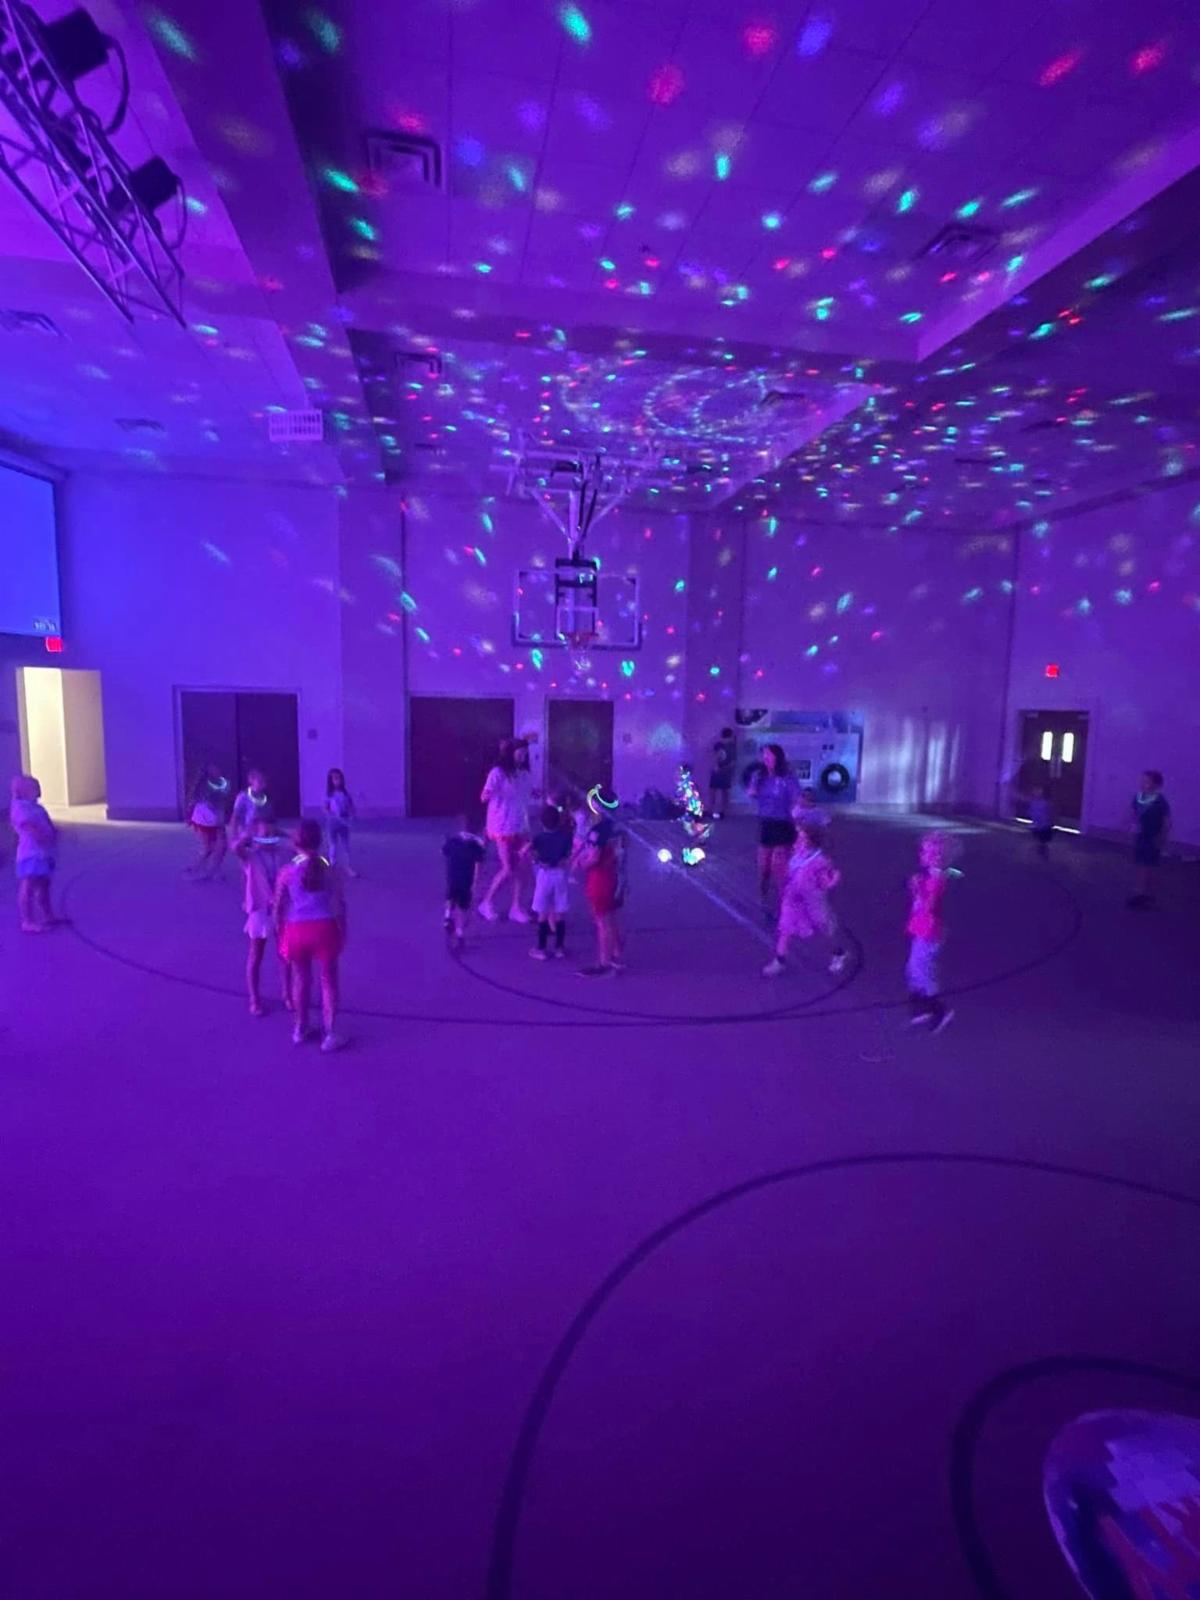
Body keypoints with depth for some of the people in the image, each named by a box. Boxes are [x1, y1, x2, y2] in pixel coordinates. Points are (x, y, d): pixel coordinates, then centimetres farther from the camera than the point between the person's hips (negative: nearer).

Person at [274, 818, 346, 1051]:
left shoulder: (287, 872, -3)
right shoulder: (330, 870, -2)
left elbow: (278, 908, 2)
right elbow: (340, 905, 0)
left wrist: (281, 935, 14)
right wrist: (342, 933, 12)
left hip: (296, 930, 1)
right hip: (324, 928, -1)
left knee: (301, 980, 20)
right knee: (328, 981, 9)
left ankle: (300, 1029, 36)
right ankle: (329, 1034, 11)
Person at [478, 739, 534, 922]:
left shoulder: (524, 774, 6)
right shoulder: (498, 773, -13)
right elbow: (484, 797, -18)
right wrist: (486, 795, -39)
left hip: (521, 827, 6)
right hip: (503, 827, -6)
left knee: (519, 868, 5)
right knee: (508, 870, -5)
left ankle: (516, 907, 14)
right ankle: (487, 903, 13)